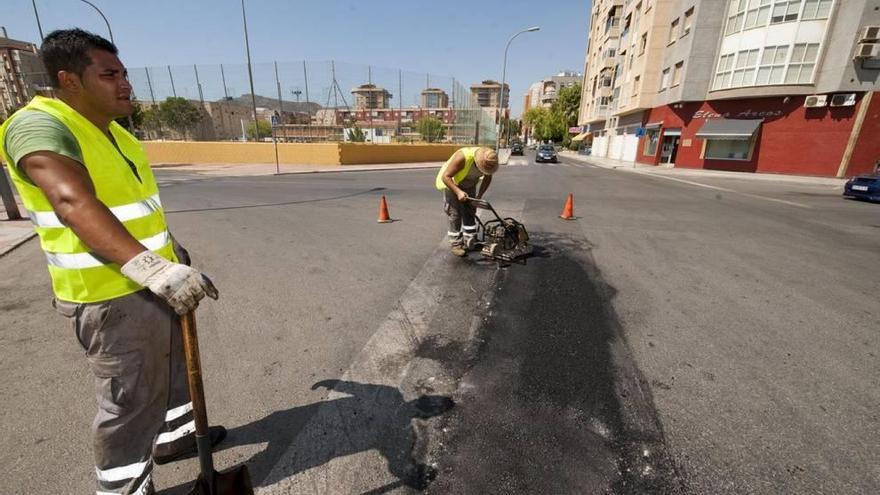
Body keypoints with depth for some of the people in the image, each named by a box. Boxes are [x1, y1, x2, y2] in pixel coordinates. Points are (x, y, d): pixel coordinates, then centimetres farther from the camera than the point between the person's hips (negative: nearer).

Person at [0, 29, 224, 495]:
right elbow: (75, 205, -36)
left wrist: (170, 247, 31)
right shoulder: (40, 125, -17)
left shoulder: (112, 131, 12)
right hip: (110, 298, -9)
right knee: (131, 400, 4)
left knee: (174, 366, 24)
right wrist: (154, 268, -48)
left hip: (152, 284, 9)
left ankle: (174, 436, 46)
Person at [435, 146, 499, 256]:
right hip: (451, 183, -5)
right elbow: (446, 176, -33)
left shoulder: (489, 160, -21)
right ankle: (456, 244, 4)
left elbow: (488, 177, -3)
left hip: (469, 185, 6)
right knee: (456, 214, -7)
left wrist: (479, 196, -12)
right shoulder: (462, 157, -38)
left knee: (470, 213, 6)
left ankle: (469, 243, 16)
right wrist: (458, 191, -45)